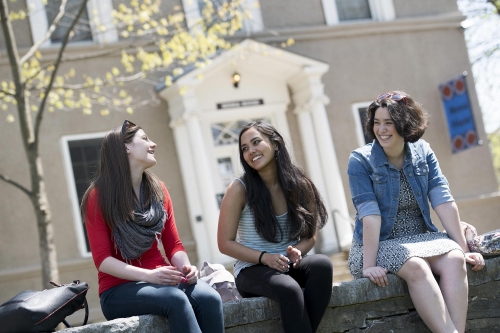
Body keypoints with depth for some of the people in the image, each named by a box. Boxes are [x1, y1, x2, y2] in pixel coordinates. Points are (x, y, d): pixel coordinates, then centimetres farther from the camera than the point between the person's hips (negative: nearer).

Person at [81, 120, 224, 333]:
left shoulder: (158, 190, 10)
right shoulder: (98, 196, -5)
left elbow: (173, 244, 11)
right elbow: (103, 259, -10)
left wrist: (186, 267, -12)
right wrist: (148, 275, -25)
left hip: (160, 280, 5)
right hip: (120, 289, -4)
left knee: (209, 298, -27)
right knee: (176, 300, -35)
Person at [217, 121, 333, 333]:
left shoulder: (300, 185, 0)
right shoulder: (240, 189, -8)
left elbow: (310, 235, 10)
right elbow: (225, 243, -6)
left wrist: (297, 251, -14)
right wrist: (264, 257, -19)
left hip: (288, 266, 4)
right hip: (252, 270, -3)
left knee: (322, 264, -29)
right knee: (289, 289, -35)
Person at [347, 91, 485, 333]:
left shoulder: (423, 153, 3)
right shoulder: (361, 160, -9)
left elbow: (444, 202, -4)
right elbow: (370, 215, -19)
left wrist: (463, 249, -7)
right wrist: (369, 265, -25)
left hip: (421, 237, 4)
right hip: (381, 243, -3)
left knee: (454, 260, -26)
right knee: (416, 267, -33)